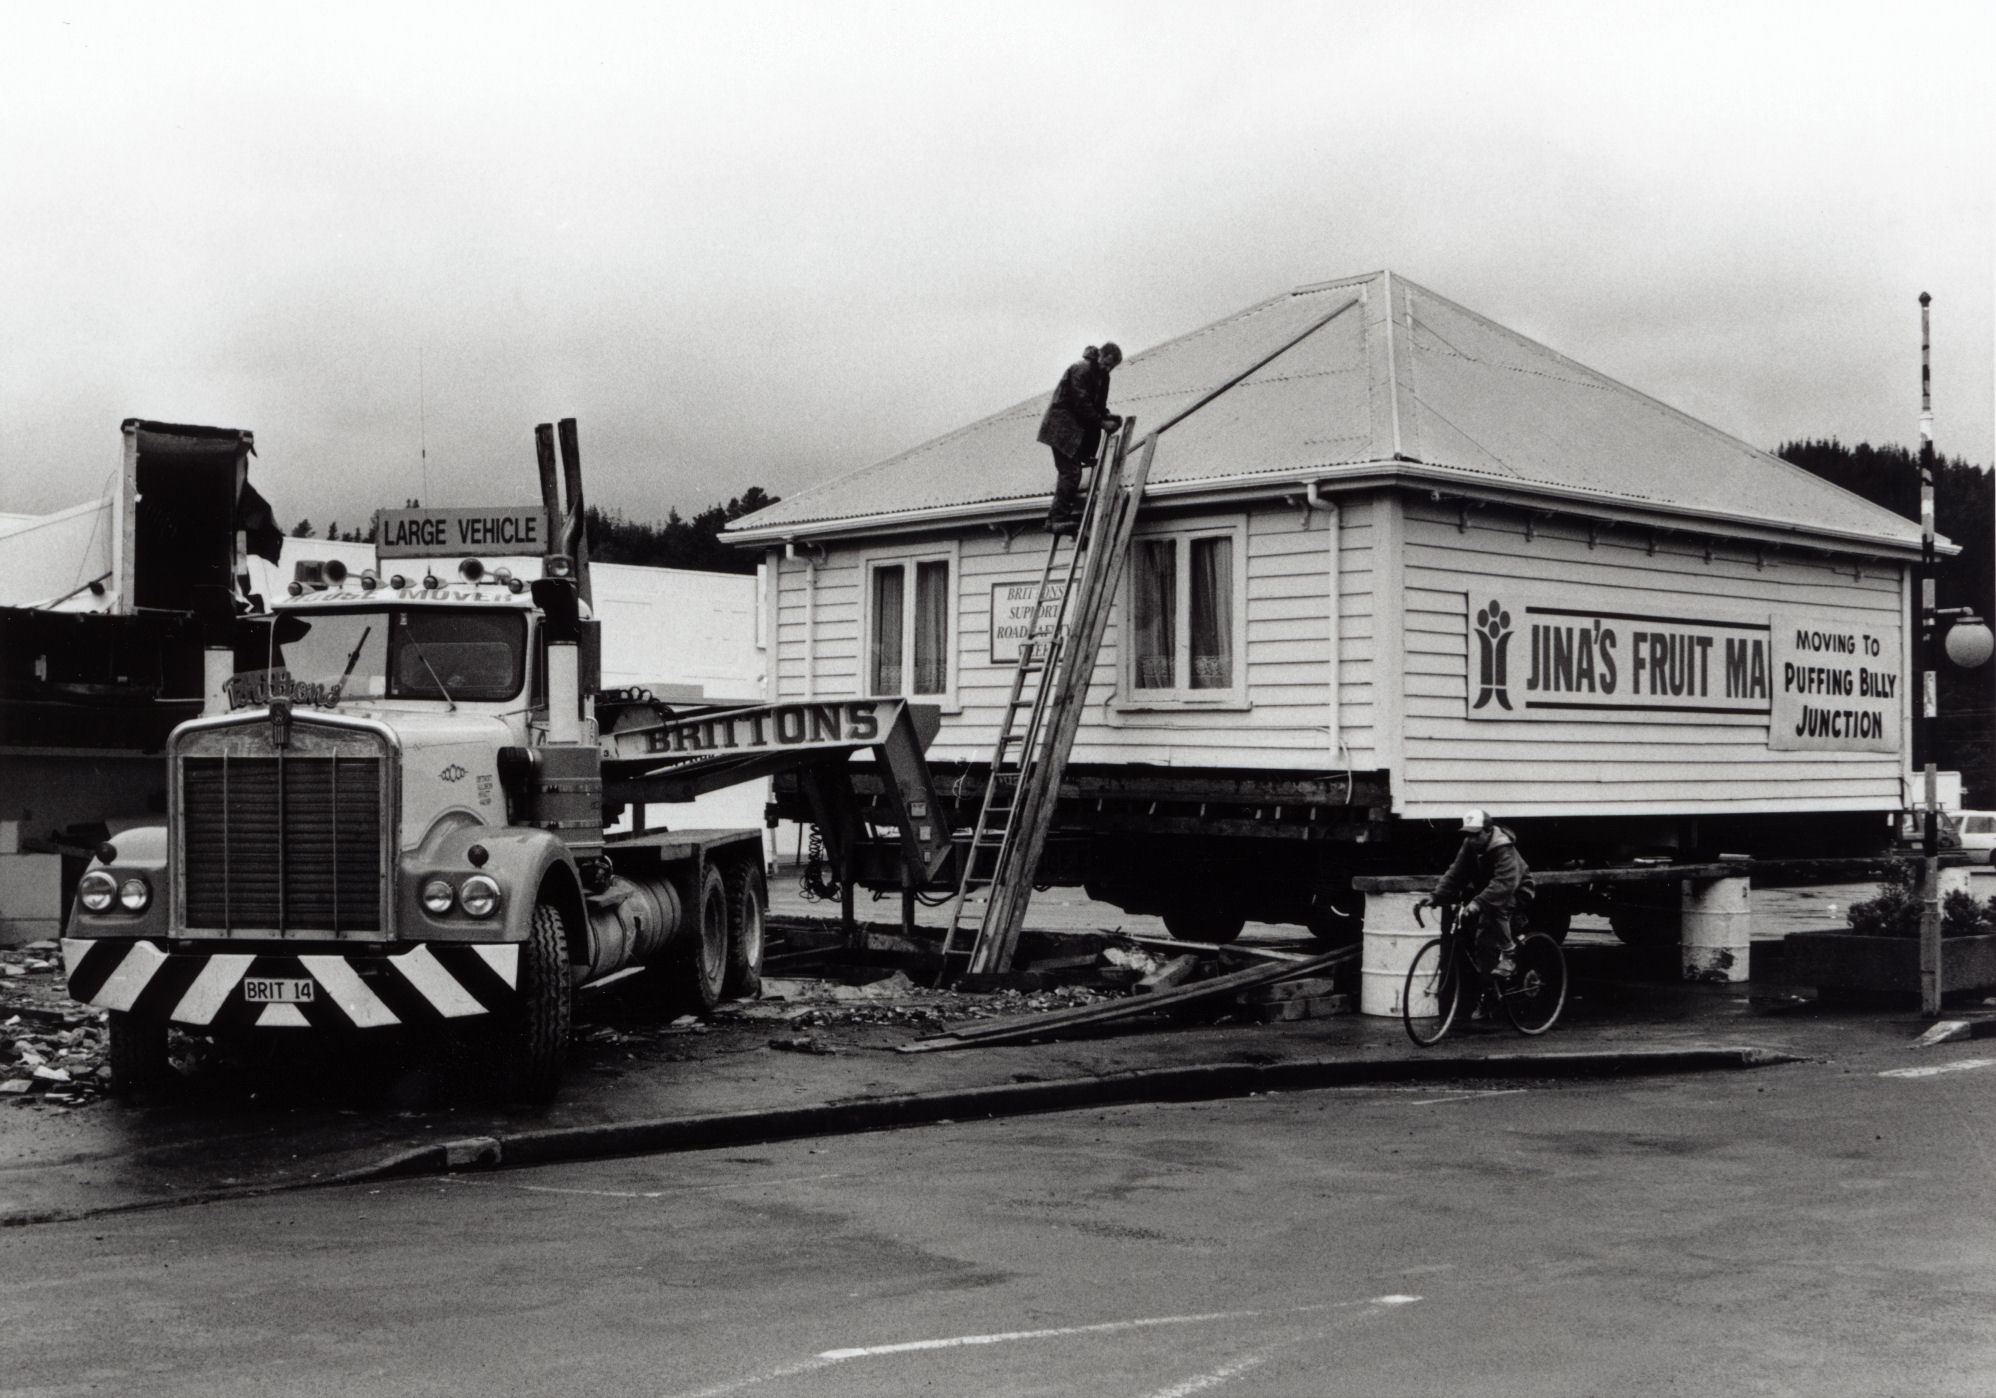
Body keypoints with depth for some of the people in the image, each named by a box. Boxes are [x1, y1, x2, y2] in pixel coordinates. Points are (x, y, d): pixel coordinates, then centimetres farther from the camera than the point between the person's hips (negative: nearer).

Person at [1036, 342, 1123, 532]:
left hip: (1078, 427, 9)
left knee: (1070, 472, 6)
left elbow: (1098, 404, 16)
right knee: (1070, 471, -15)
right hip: (1063, 426, -9)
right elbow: (1081, 403, -21)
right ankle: (1057, 517, -16)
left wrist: (1108, 418, -3)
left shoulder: (1102, 375, 13)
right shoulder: (1081, 369, -16)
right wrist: (1102, 423, -20)